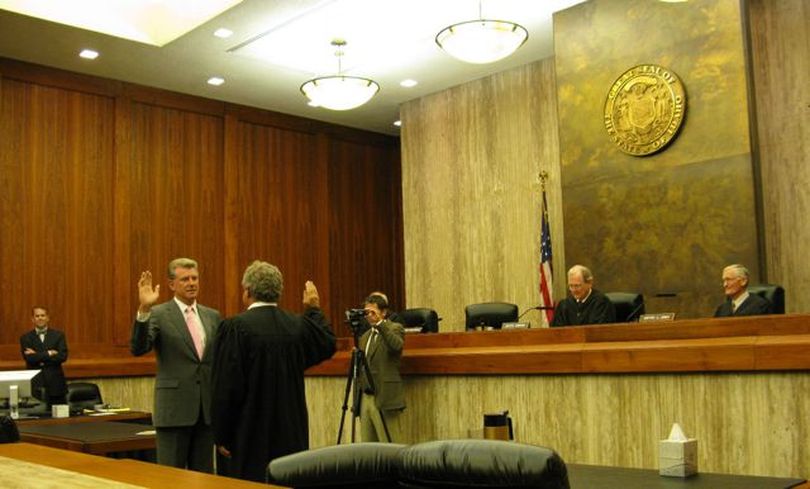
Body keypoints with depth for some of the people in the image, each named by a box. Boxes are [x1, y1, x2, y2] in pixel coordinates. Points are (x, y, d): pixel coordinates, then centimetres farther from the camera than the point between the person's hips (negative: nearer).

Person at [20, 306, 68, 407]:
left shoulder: (58, 335, 7)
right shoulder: (25, 338, 7)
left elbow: (63, 357, -6)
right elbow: (29, 358, -8)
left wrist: (38, 356, -9)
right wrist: (49, 353, -12)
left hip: (55, 384, 1)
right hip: (35, 386, -1)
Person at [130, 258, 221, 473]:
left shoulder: (213, 316, 10)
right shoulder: (158, 314, -3)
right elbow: (138, 349, -17)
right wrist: (144, 309, -29)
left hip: (207, 408, 4)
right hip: (174, 407, -4)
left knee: (204, 476, 11)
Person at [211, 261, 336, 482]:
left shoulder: (235, 327, -12)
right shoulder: (298, 325, 2)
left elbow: (226, 387, -13)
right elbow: (328, 344, 22)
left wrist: (221, 437, -4)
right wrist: (314, 310, 32)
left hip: (251, 439, -4)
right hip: (292, 435, 5)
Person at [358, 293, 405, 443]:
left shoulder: (395, 328, 0)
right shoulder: (365, 336, 19)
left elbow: (397, 346, -23)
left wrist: (379, 323, -24)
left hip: (384, 398, -7)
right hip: (366, 398, 7)